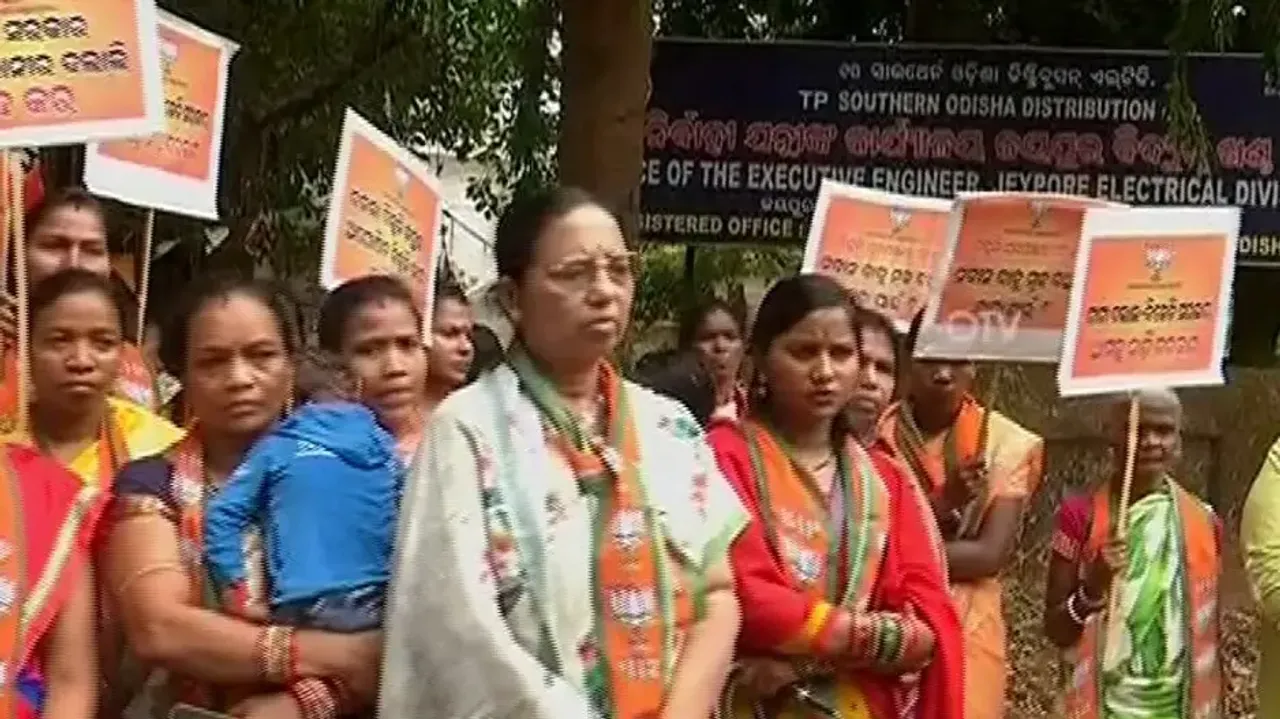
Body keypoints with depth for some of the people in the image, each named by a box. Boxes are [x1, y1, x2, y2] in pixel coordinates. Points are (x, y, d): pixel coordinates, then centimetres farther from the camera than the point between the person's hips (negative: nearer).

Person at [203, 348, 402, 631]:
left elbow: (222, 515, -1)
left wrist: (235, 593, 3)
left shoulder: (276, 448, 4)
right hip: (377, 609, 2)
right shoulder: (383, 446, 9)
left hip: (303, 611, -2)